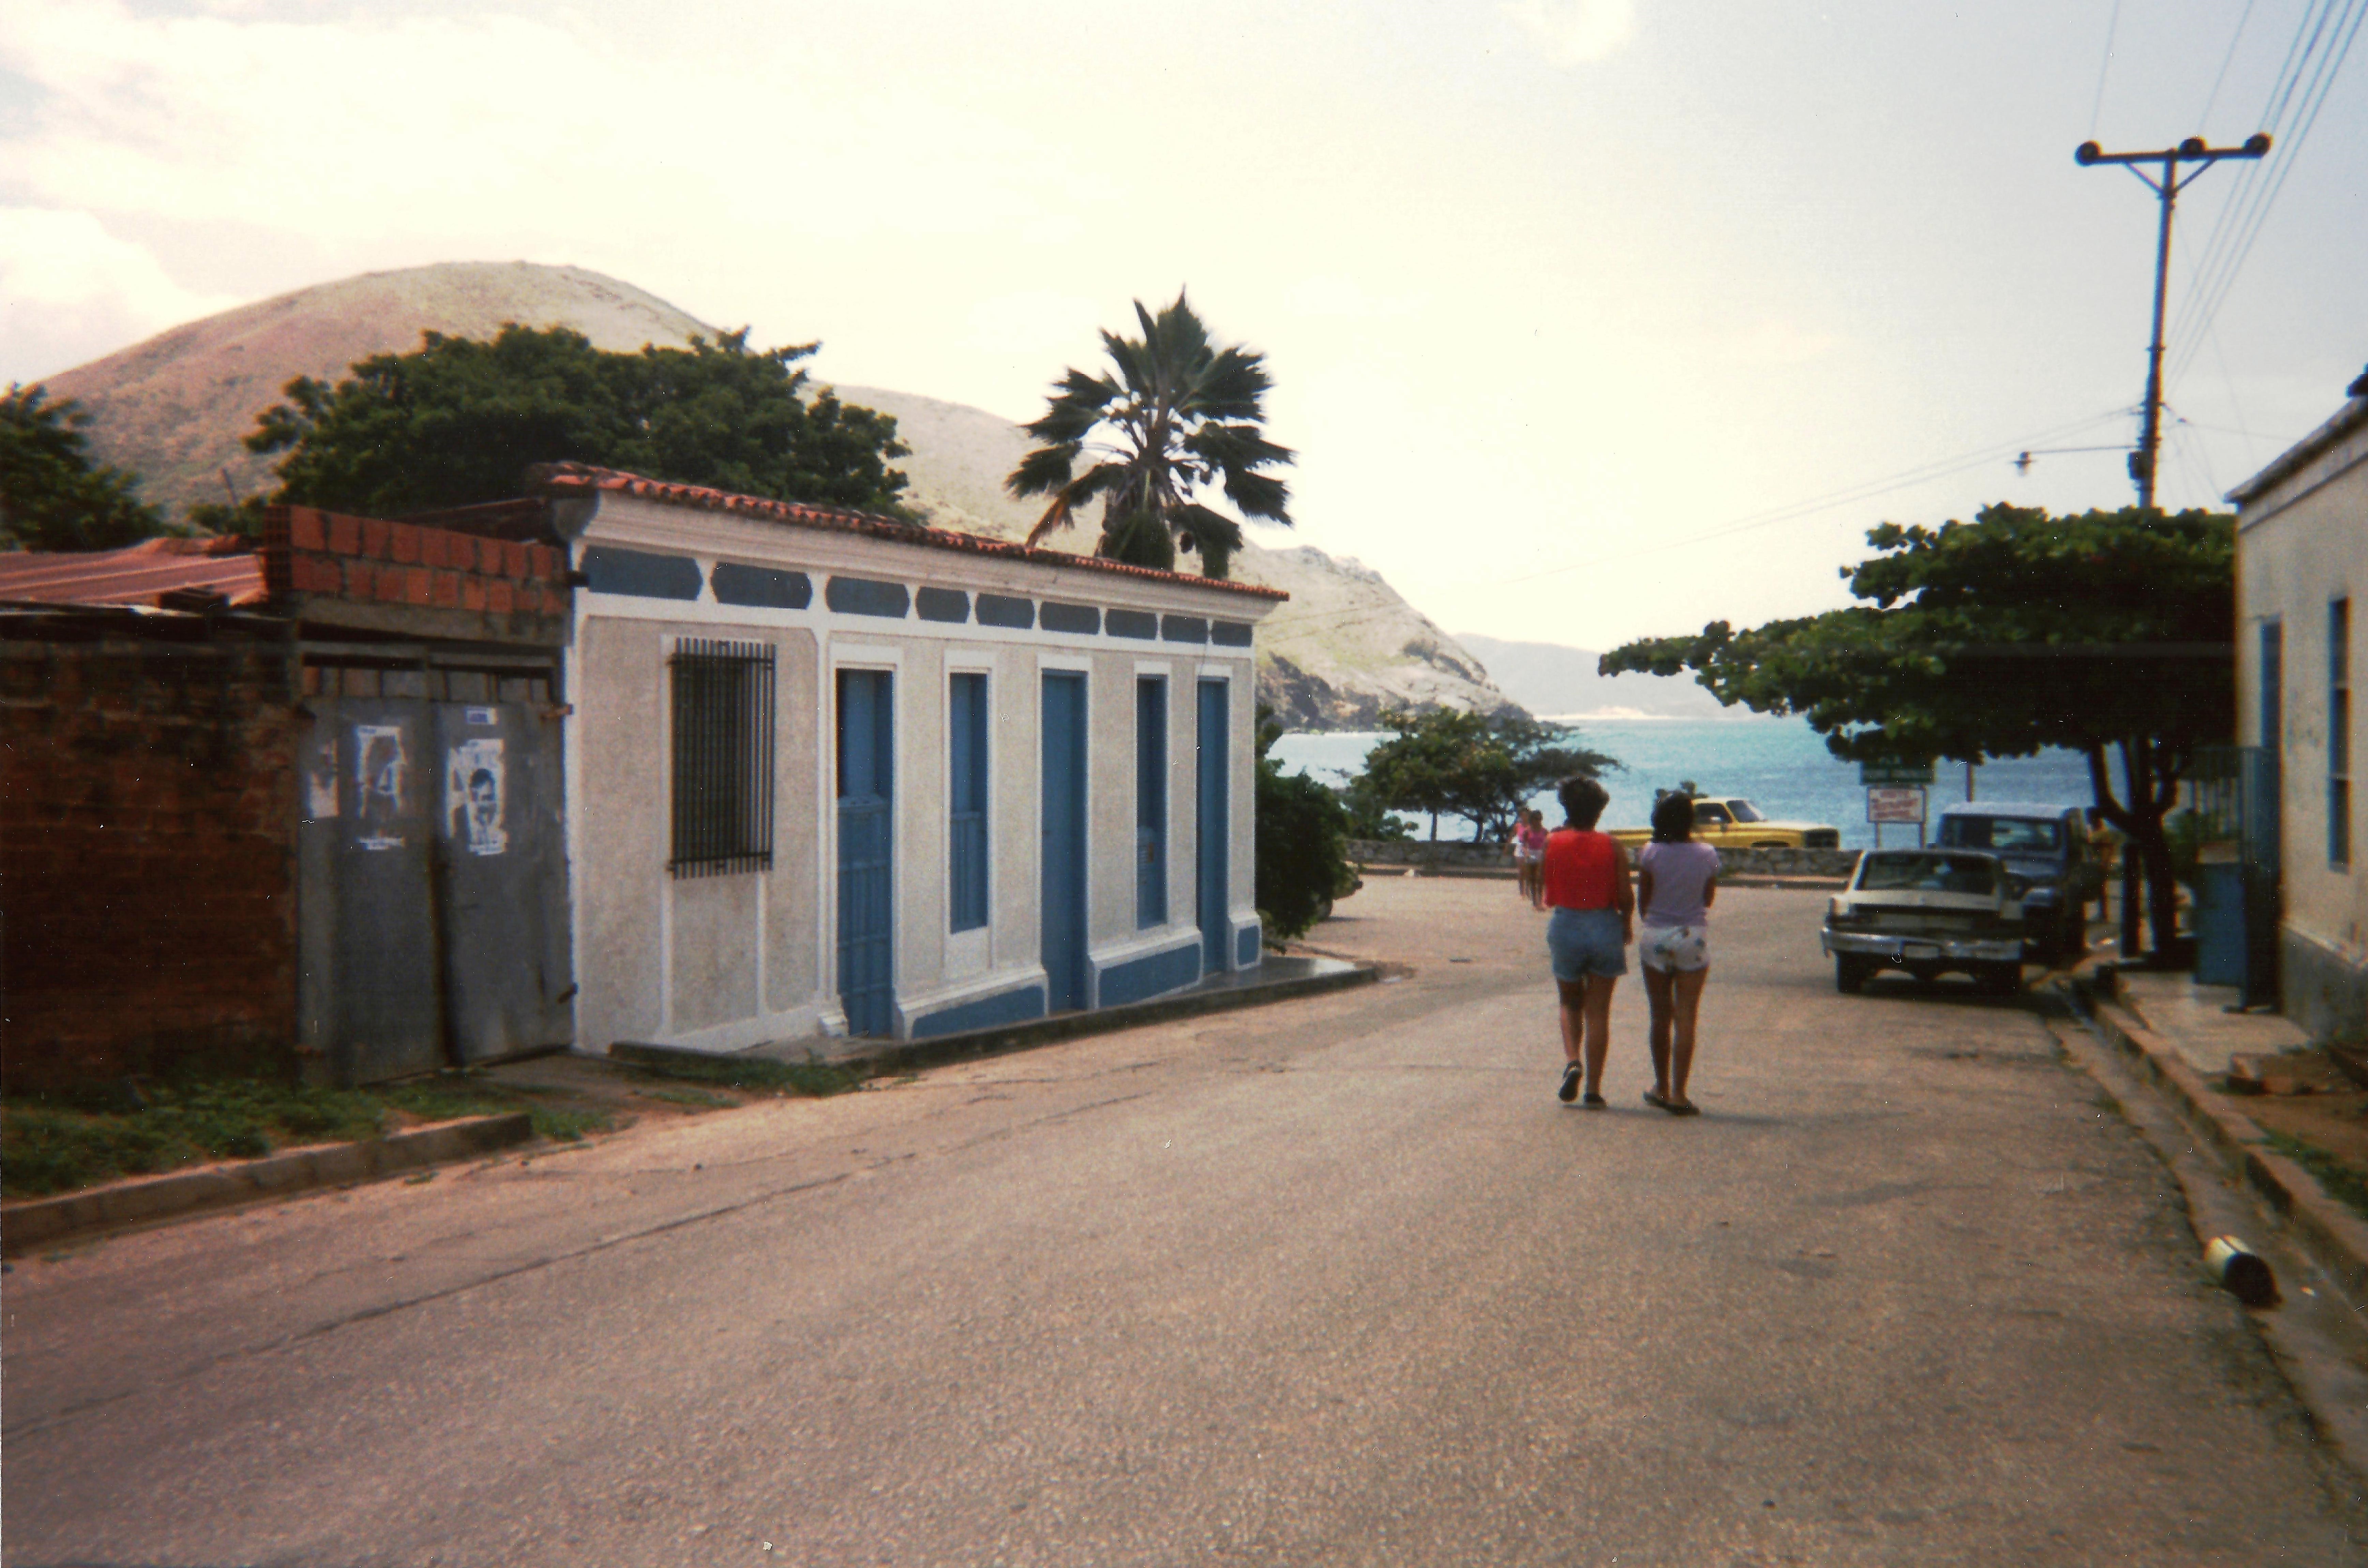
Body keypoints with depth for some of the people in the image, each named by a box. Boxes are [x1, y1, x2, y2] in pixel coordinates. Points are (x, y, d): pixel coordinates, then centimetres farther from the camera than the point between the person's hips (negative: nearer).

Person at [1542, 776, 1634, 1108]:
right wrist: (1627, 925, 12)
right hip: (1605, 928, 0)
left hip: (1565, 927, 1)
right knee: (1598, 1011, 7)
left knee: (1571, 1003, 20)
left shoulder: (1552, 843, -5)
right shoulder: (1612, 846, -7)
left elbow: (1543, 880, 6)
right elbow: (1626, 896, -7)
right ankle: (1593, 1089, 7)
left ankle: (1572, 1061, -5)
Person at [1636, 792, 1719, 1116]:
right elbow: (1709, 898, 9)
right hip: (1693, 936, 0)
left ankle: (1662, 1088, 21)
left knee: (1661, 1017, 12)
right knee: (1686, 1019, 1)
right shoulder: (1707, 855, -5)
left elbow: (1642, 901, 0)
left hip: (1656, 936, 0)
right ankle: (1678, 1094, -2)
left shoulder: (1651, 854, -7)